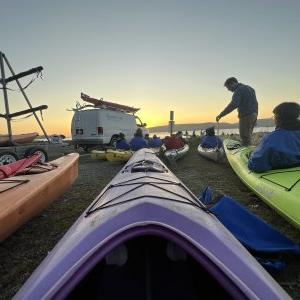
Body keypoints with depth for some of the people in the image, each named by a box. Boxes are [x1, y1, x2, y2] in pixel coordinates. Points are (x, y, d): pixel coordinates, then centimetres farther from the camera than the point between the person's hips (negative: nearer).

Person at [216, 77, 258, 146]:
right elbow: (255, 103, 22)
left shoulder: (238, 90, -10)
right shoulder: (249, 88, 20)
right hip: (254, 115, 10)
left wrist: (221, 115, -31)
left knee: (245, 137, -7)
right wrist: (255, 115, 24)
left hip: (246, 116, -10)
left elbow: (233, 105, -27)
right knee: (248, 137, 15)